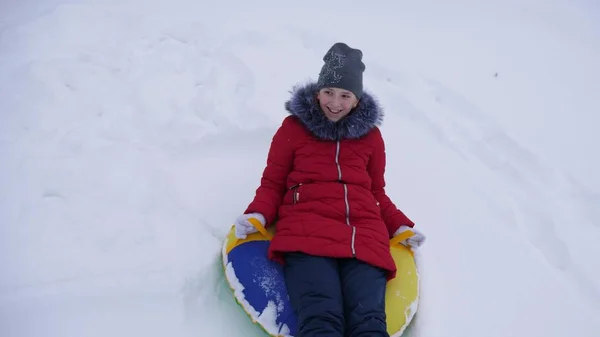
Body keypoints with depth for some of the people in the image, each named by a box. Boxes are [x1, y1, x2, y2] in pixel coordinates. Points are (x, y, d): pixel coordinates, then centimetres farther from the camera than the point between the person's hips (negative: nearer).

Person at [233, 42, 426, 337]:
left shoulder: (371, 134, 25)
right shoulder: (293, 127, 19)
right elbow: (273, 183, 18)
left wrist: (401, 227, 12)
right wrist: (257, 216, -3)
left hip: (364, 234, 3)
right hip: (307, 230, -2)